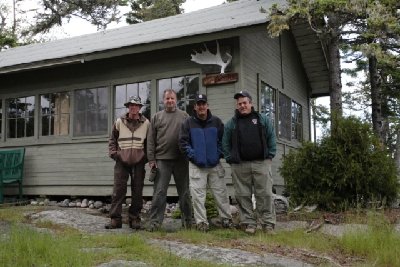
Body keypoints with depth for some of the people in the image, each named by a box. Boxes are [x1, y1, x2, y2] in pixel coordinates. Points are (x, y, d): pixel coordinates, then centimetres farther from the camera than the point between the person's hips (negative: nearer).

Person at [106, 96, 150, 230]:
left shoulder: (146, 123, 7)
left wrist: (147, 157, 0)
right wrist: (113, 153, 1)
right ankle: (115, 219, 0)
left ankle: (134, 218, 13)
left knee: (137, 191, 4)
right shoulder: (119, 122, 8)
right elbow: (112, 139, 15)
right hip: (122, 161, 0)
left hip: (139, 162, 0)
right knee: (118, 189, -4)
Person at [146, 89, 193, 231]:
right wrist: (151, 159, 0)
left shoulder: (184, 116, 8)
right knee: (159, 192, -2)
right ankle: (154, 221, 3)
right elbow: (151, 140, 6)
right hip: (162, 159, 0)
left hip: (181, 160, 1)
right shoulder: (157, 117, 9)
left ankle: (187, 220, 20)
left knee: (184, 191, 9)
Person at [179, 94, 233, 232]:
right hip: (196, 165, -1)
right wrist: (193, 155, -8)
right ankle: (201, 222, 7)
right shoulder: (188, 123, 1)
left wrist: (218, 154, -2)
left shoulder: (216, 121, 5)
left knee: (221, 193, 5)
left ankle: (226, 218, 16)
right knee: (198, 195, -1)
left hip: (215, 165, 1)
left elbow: (223, 140, 9)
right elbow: (183, 142, -1)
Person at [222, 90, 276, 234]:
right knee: (243, 195, 3)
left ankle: (268, 223, 6)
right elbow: (225, 143, 10)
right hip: (240, 165, 1)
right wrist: (230, 159, 1)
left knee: (265, 194, -1)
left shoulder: (263, 120, 9)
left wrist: (270, 156, 2)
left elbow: (271, 139, 9)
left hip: (261, 163, -1)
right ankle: (249, 223, 11)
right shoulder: (231, 123, 10)